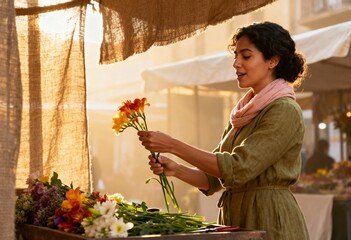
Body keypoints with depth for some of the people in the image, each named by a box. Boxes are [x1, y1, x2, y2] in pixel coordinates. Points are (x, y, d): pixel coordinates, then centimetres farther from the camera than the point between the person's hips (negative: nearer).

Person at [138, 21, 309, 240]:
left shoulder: (284, 111, -13)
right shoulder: (244, 112, 10)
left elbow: (238, 168, -23)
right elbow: (214, 178, 8)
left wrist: (172, 145, -22)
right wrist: (176, 170, -9)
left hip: (270, 221, -7)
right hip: (235, 216, 7)